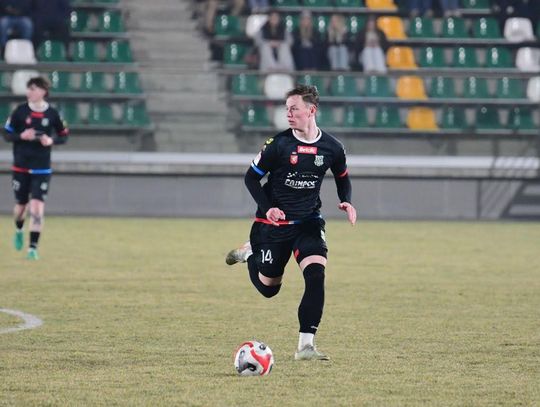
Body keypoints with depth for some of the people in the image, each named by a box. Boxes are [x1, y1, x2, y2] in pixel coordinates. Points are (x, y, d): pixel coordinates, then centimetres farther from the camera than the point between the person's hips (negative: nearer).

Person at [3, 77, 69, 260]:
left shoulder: (52, 114, -5)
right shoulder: (20, 111, -4)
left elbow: (64, 136, 6)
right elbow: (7, 134, 1)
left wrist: (52, 140, -14)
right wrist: (21, 136, -18)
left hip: (42, 169, -1)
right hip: (21, 167, 1)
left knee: (37, 207, -12)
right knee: (21, 205, 12)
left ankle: (33, 247, -7)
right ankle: (19, 230, 46)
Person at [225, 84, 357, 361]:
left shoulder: (331, 148, -5)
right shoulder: (279, 144, -12)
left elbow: (342, 178, 14)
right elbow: (251, 177, -3)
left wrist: (346, 202, -7)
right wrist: (267, 208, -17)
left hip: (308, 223, 1)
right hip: (273, 224, -1)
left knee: (316, 275, -21)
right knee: (268, 288, 9)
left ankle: (306, 346, -16)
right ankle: (249, 253, 43)